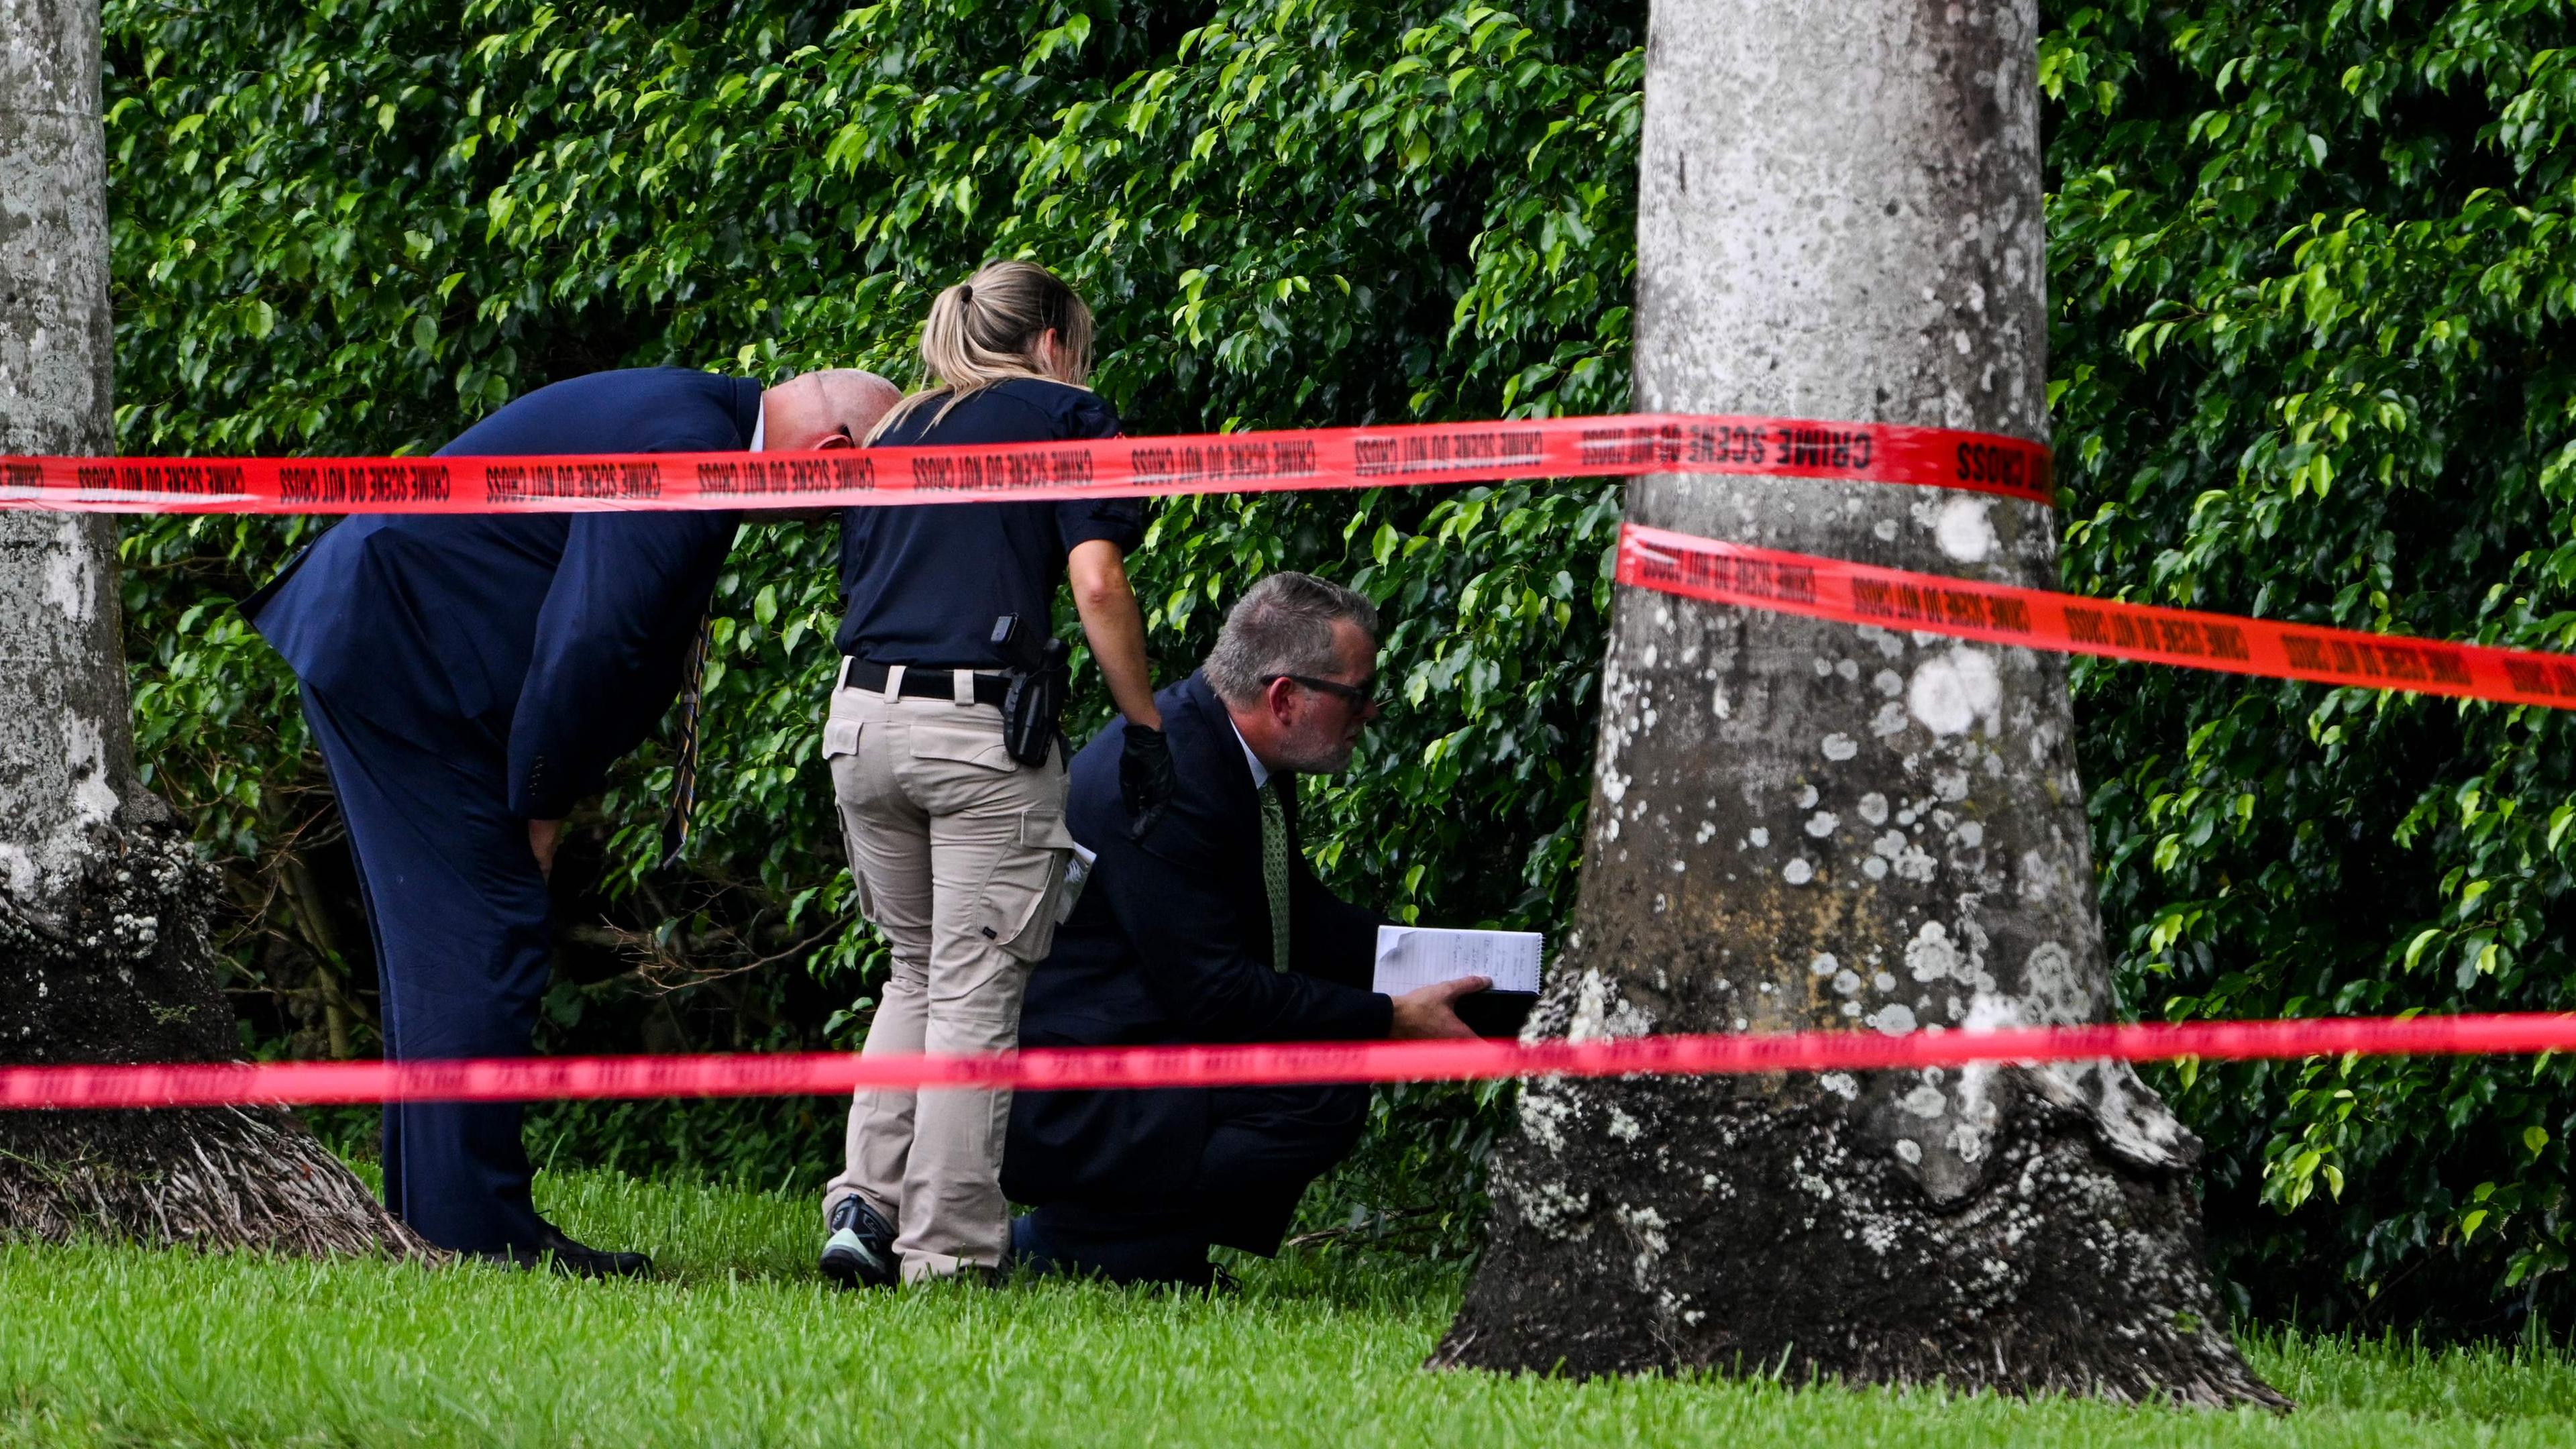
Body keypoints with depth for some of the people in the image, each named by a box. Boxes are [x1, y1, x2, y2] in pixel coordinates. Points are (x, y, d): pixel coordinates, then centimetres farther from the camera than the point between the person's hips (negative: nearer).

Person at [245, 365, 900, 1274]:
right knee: (481, 950, -10)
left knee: (440, 951, 14)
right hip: (398, 654, -11)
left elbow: (596, 644, 16)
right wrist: (544, 801, -12)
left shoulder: (696, 419, 13)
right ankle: (476, 1226, -9)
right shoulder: (683, 450, -21)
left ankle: (431, 1215, 18)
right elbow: (593, 644, -24)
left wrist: (544, 796, 8)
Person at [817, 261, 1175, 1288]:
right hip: (983, 728, -5)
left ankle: (864, 1202, 8)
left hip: (862, 716, 5)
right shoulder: (1064, 416, 5)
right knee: (975, 991, 0)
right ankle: (947, 1248, -1)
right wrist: (1146, 727, -1)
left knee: (916, 971, 20)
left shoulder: (894, 432, 22)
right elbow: (1097, 585, -7)